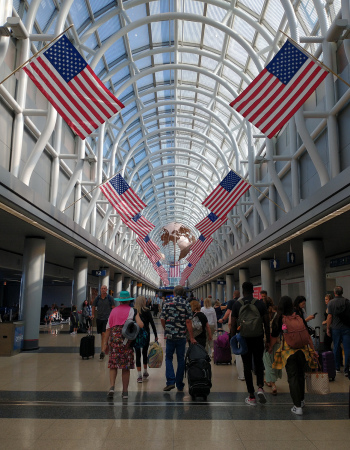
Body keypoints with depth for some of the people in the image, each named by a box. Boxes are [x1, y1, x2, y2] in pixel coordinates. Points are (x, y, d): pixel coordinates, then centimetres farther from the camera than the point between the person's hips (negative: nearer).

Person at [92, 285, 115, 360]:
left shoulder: (110, 298, -3)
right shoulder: (97, 298, 6)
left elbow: (113, 308, 0)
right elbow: (93, 307, 17)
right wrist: (93, 315, 8)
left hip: (107, 318, -4)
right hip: (99, 318, 4)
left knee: (104, 334, -15)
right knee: (102, 334, 13)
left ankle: (102, 351, -17)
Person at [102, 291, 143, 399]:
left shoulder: (113, 311, 9)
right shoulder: (133, 311, 3)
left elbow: (108, 328, 7)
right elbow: (140, 325, -9)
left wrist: (105, 344, 12)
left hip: (114, 340, 1)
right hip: (127, 341, -1)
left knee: (113, 366, 11)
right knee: (126, 368, 8)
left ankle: (111, 387, -5)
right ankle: (125, 391, 15)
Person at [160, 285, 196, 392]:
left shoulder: (167, 302, 0)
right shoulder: (186, 304, -2)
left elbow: (162, 319, -3)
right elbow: (188, 321, -8)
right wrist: (191, 337, -6)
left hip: (169, 335, 0)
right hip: (181, 336, 0)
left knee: (168, 358, 12)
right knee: (181, 359, 10)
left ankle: (170, 381, -3)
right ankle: (179, 385, 16)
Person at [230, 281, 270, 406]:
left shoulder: (237, 305, -3)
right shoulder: (260, 304, -1)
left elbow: (233, 325, -3)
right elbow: (267, 323, -1)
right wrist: (268, 340, 7)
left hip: (244, 339, -1)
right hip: (258, 339, 1)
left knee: (247, 366, 7)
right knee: (259, 363, 18)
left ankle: (251, 397, 10)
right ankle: (260, 387, -3)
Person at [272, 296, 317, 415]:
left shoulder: (279, 319, -3)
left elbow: (274, 336, 4)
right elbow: (307, 334, 2)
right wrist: (312, 349, 6)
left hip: (288, 350, -3)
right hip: (302, 349, 3)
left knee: (293, 377, 3)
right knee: (301, 375, 19)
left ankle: (297, 406, 2)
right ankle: (302, 400, 35)